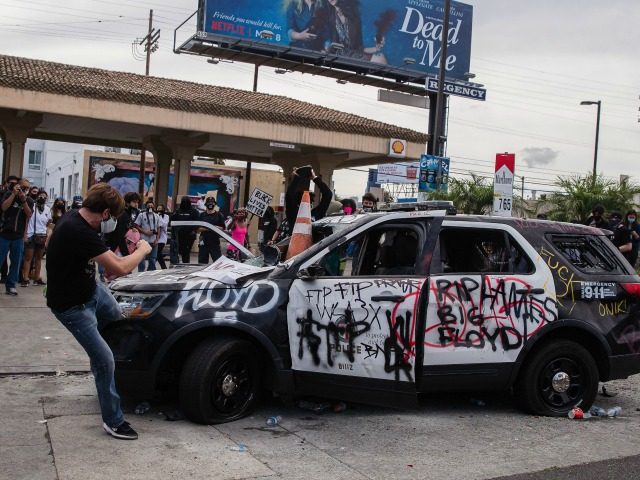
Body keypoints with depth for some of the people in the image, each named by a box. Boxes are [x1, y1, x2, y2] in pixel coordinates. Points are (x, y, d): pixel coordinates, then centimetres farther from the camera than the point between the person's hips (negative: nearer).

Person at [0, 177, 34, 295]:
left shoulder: (29, 200, 8)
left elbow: (29, 214, -7)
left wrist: (24, 200, -17)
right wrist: (14, 194, -15)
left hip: (19, 236, 3)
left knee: (16, 262, 3)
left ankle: (11, 285, 11)